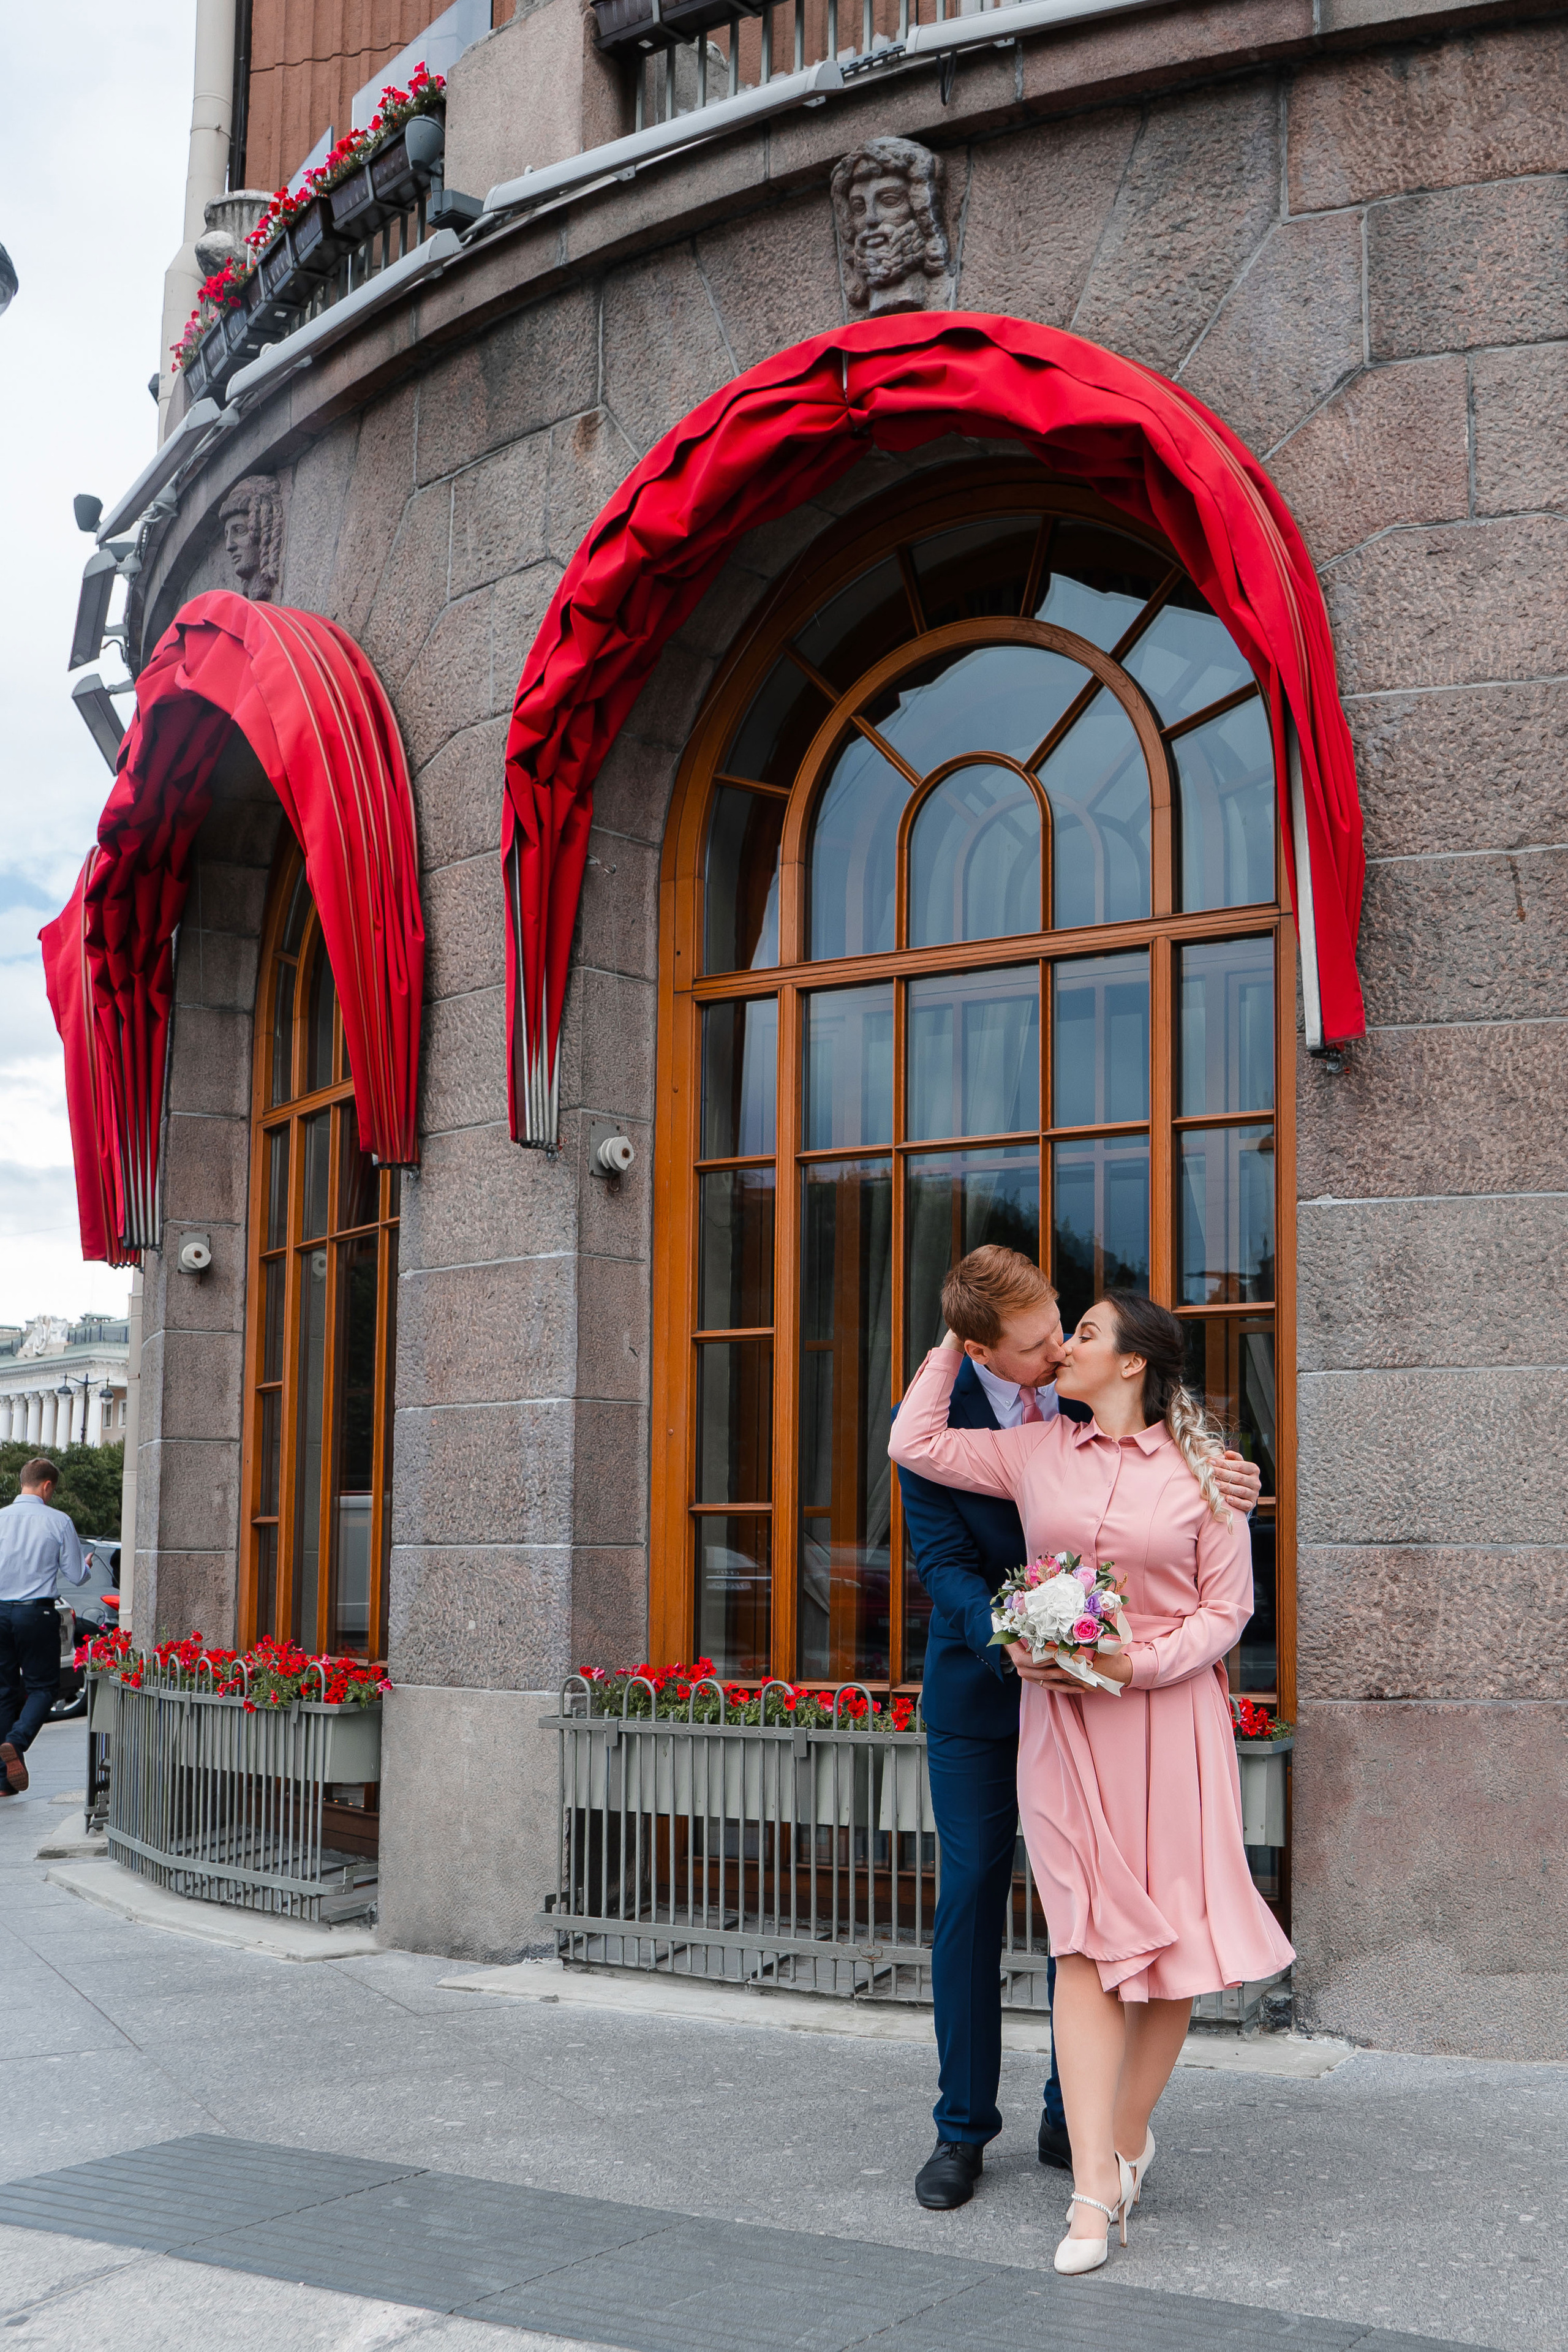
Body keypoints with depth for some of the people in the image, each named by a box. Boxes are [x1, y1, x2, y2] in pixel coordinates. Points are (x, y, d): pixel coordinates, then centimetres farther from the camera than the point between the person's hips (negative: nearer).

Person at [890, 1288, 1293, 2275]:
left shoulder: (1199, 1470, -1)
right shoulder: (1036, 1453, 7)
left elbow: (1227, 1608, -1)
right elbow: (915, 1445, 12)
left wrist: (1138, 1663, -14)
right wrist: (956, 1342, 13)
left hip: (1167, 1716, -1)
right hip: (1060, 1719, 2)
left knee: (1166, 1938, 3)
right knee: (1087, 1940, -5)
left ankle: (1130, 2137, 21)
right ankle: (1096, 2184, -7)